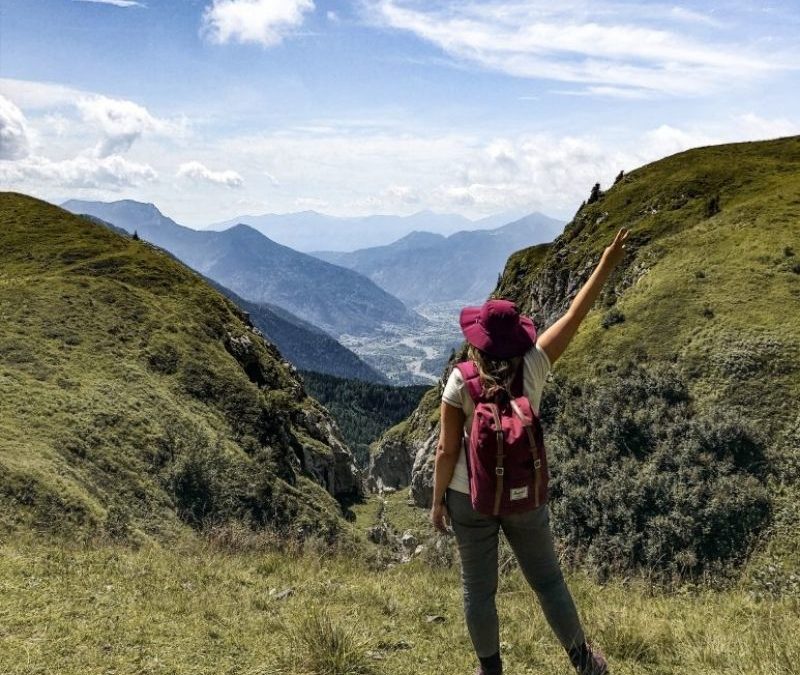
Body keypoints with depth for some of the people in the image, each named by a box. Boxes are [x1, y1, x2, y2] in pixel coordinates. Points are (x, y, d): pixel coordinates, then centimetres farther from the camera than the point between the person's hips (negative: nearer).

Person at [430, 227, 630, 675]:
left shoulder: (461, 383, -20)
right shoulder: (533, 367, -15)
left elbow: (448, 450, -16)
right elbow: (575, 315, -8)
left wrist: (437, 500, -2)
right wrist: (607, 265, -1)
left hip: (471, 497, -2)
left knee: (479, 588, 15)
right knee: (548, 579, 19)